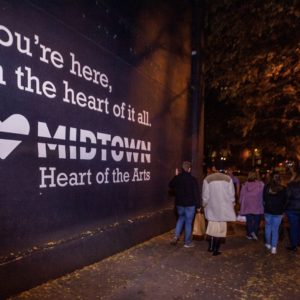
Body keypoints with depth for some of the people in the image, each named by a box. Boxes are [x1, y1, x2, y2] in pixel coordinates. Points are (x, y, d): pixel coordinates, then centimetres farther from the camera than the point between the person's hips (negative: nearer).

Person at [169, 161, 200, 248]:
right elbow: (196, 193, -13)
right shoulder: (193, 179, -15)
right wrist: (198, 205, -5)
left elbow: (170, 185, 17)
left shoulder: (177, 177, -2)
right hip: (190, 204, -4)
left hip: (179, 203, 4)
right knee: (188, 222, 7)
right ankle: (187, 242, 18)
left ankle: (176, 236, 11)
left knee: (181, 218, 25)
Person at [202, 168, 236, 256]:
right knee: (220, 229, 8)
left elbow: (205, 195, -3)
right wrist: (232, 205, 13)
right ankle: (216, 250, 13)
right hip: (224, 208, 0)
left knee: (213, 227, 17)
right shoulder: (228, 179, -5)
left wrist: (204, 205, 10)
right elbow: (231, 194, 0)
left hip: (212, 207, 1)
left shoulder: (207, 179, -7)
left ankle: (211, 247, 24)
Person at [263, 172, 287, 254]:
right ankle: (273, 247, 6)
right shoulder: (282, 189, -10)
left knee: (268, 227, 16)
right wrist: (282, 210, 12)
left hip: (268, 210, 1)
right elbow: (284, 201, -1)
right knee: (275, 229, 6)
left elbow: (263, 199, 0)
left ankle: (268, 244, 28)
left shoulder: (266, 187, -9)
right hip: (278, 212, -1)